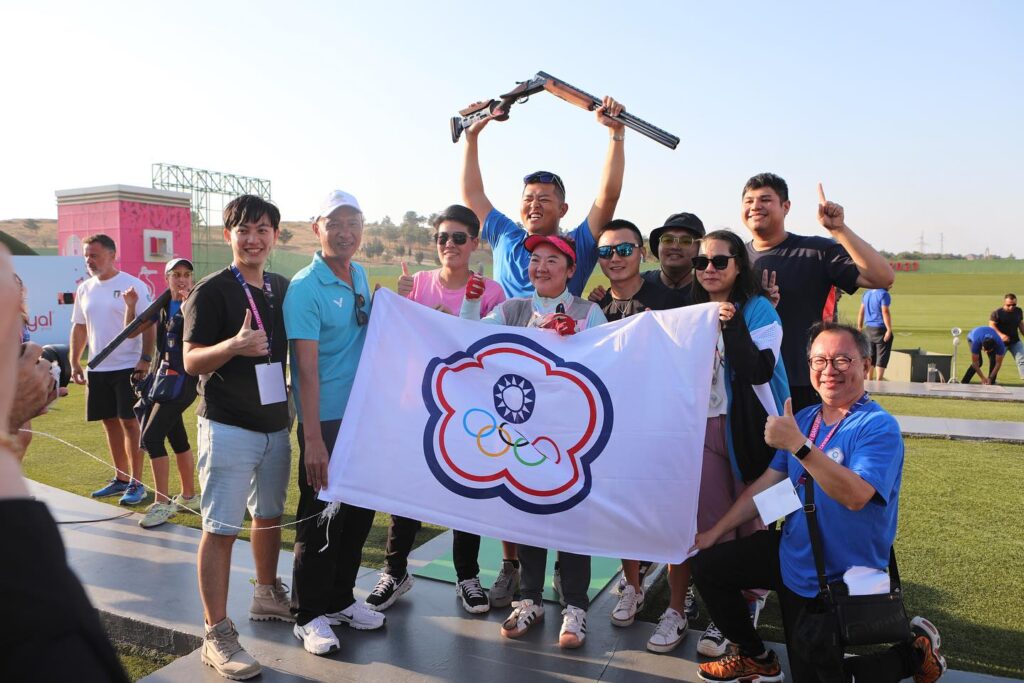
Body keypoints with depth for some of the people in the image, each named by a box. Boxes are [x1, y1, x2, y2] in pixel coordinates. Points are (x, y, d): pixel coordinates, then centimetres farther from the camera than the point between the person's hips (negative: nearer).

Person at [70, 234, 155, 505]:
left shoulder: (133, 286, -8)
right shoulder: (85, 289, 10)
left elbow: (149, 325, -10)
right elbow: (79, 328, 15)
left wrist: (145, 359, -17)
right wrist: (74, 363, 10)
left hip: (128, 367, -6)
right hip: (98, 369, 6)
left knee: (130, 422, -5)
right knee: (110, 422, 12)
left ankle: (137, 483, 3)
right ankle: (120, 478, 24)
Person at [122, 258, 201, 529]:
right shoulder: (162, 305, 8)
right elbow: (132, 332, 11)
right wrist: (130, 306, -4)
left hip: (183, 380, -7)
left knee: (151, 437, -12)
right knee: (177, 439, 15)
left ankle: (163, 503, -2)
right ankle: (188, 496, 29)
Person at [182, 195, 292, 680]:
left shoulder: (284, 288, 8)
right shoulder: (212, 291, -10)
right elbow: (191, 362, -13)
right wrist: (234, 345, -31)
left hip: (275, 424, 6)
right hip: (228, 427, -6)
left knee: (270, 515, 18)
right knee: (221, 528, -3)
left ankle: (267, 595, 37)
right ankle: (217, 635, 7)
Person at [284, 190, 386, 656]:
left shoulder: (360, 276, 8)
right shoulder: (305, 288, -14)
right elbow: (307, 368, -20)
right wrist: (313, 438, -22)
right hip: (326, 420, -7)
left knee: (359, 512, 16)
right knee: (321, 519, 4)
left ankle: (339, 599, 34)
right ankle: (308, 615, 22)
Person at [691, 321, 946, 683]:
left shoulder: (879, 427, -20)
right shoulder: (803, 419, 2)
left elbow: (855, 496, -35)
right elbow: (766, 484, 5)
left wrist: (799, 446, -43)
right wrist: (715, 532, 3)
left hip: (836, 580, -6)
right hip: (791, 552, 7)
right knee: (707, 564, 3)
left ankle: (915, 649, 23)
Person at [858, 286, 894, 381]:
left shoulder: (866, 293, 9)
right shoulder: (884, 294, -12)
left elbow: (861, 312, 12)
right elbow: (885, 312, -20)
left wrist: (859, 327, 18)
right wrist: (889, 329, -20)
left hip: (868, 329, 6)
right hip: (881, 330, -6)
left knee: (870, 357, 13)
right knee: (881, 358, 0)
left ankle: (869, 380, 17)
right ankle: (879, 381, -1)